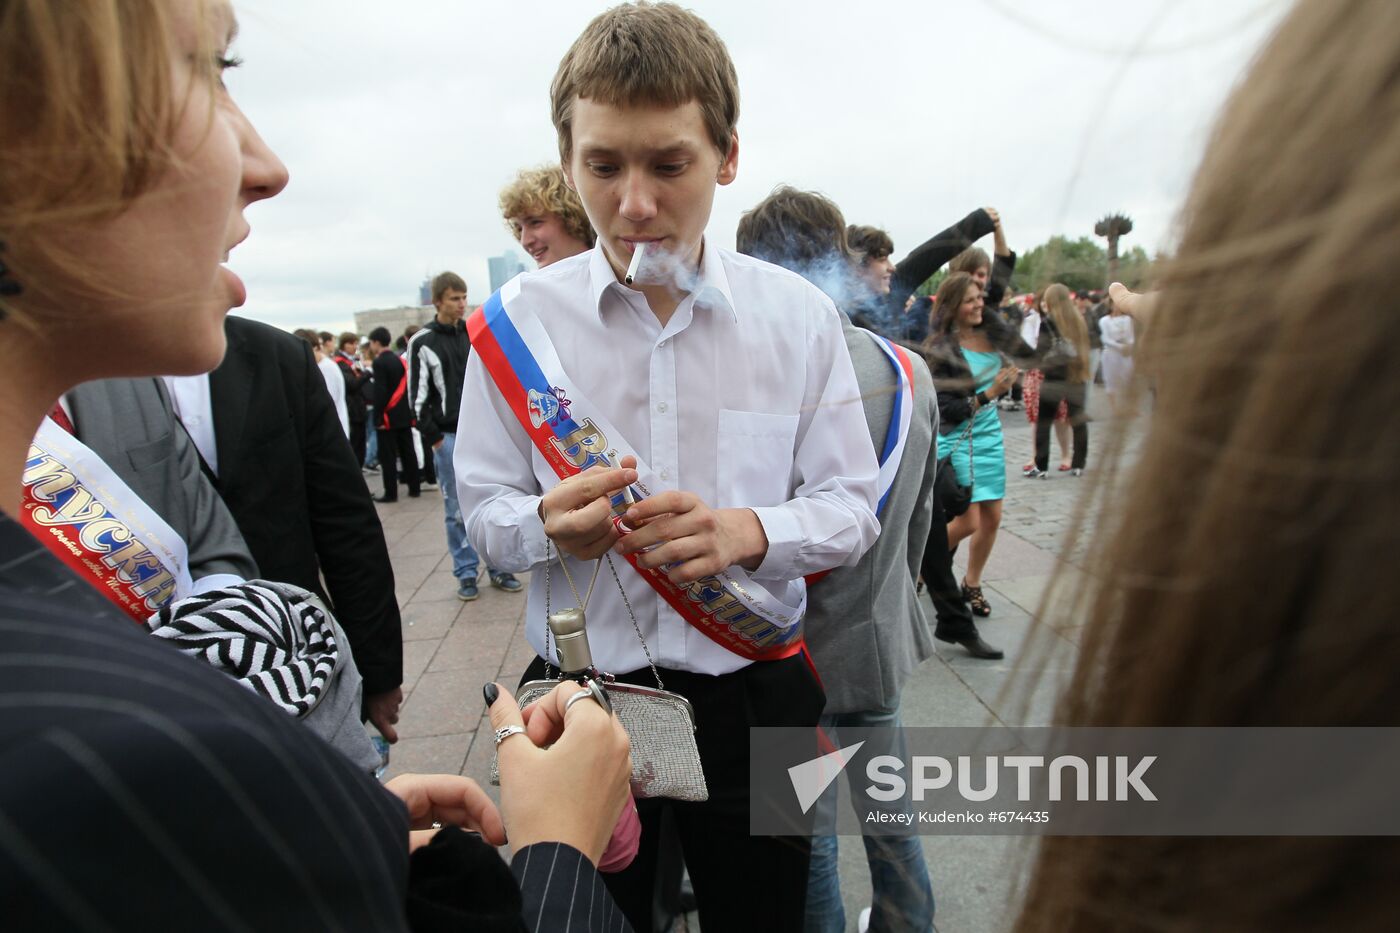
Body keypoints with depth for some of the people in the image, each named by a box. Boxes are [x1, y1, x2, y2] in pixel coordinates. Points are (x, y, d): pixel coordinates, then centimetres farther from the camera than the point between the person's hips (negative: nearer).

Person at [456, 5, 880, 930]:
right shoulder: (518, 320, -7)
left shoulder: (799, 314, -6)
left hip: (754, 694, 1)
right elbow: (484, 508, -2)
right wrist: (549, 523, -24)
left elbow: (851, 506, -4)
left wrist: (748, 532, -25)